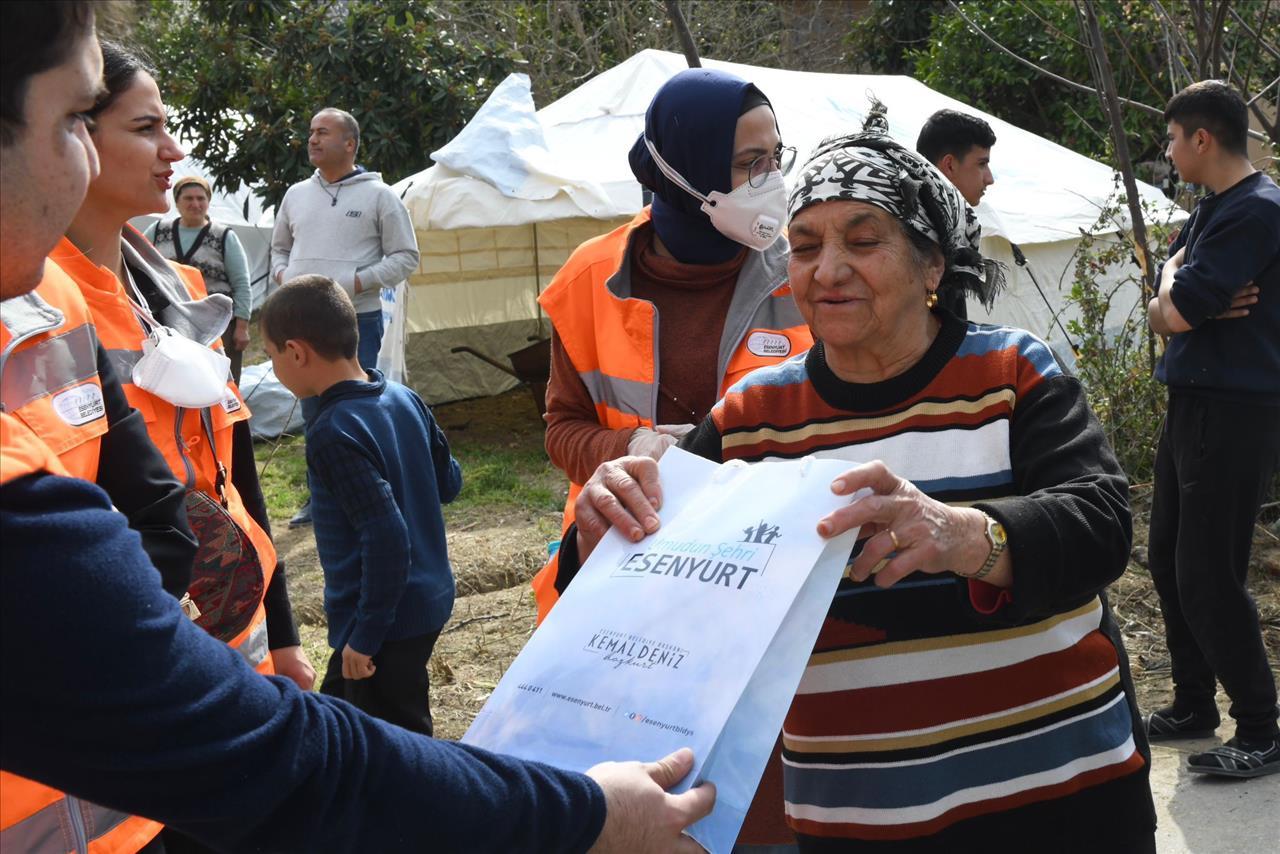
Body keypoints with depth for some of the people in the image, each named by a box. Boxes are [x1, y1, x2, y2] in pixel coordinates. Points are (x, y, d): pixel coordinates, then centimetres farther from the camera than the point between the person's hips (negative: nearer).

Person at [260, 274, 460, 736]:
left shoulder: (334, 434, -23)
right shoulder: (404, 399, 1)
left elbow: (386, 536, -27)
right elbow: (449, 483, 11)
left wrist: (364, 636, -20)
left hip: (388, 620, -9)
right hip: (430, 601, 9)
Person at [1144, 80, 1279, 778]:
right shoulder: (1210, 209, 15)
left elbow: (1175, 309, -21)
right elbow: (1162, 311, 12)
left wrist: (1174, 296, 1)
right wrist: (1199, 306, -9)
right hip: (1192, 406, 10)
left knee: (1208, 577, -8)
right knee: (1169, 561, 15)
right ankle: (1194, 705, 28)